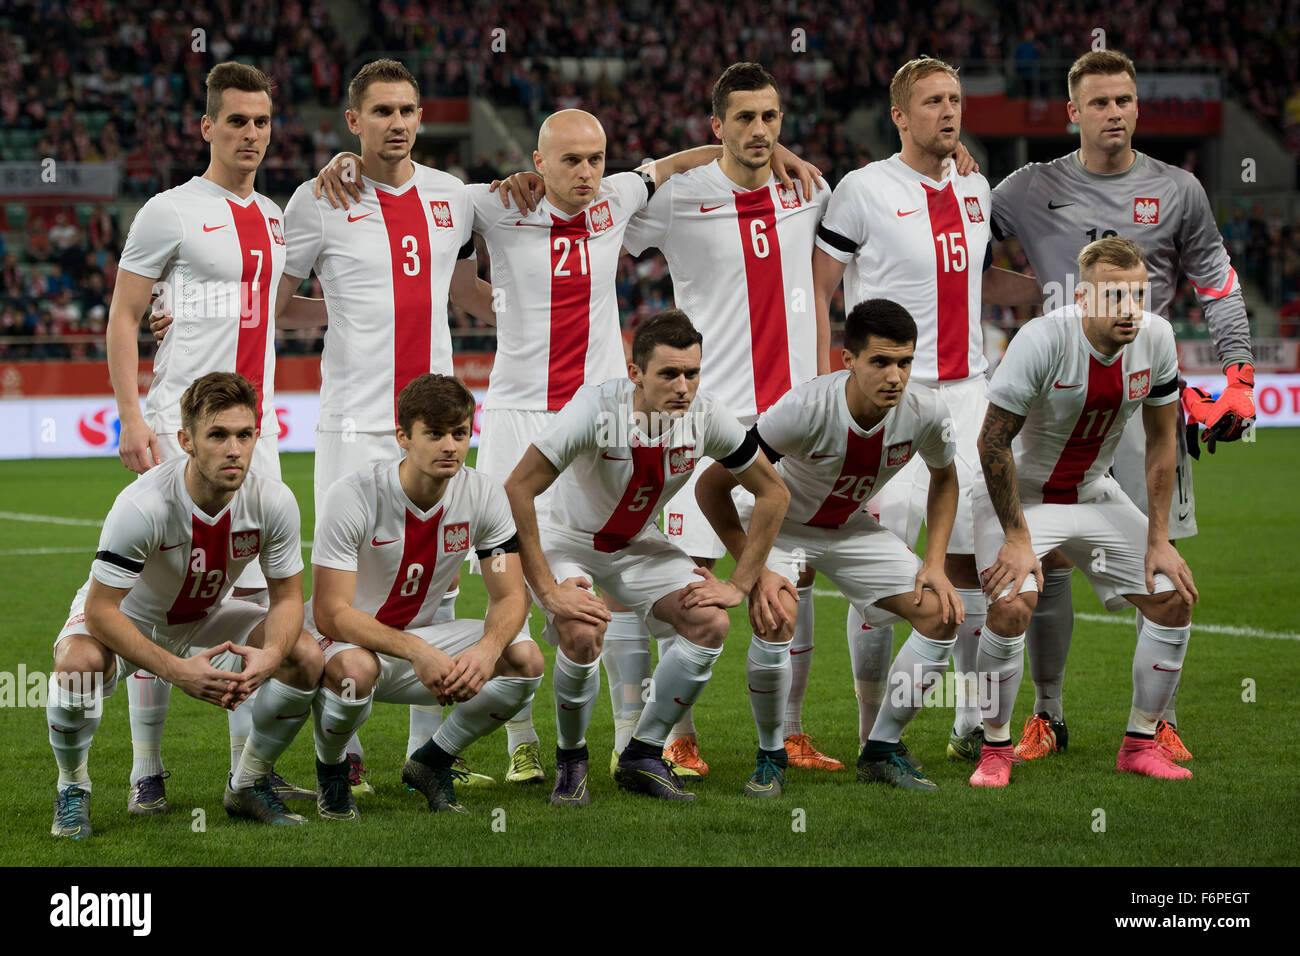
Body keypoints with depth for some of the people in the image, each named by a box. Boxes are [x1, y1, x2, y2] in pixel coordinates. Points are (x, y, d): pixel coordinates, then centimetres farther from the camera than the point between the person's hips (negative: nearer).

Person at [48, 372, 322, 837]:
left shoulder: (273, 502, -23)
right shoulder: (142, 505, -36)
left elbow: (286, 596, -11)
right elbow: (101, 610, -31)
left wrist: (271, 655, -34)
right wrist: (177, 670, -42)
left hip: (205, 618, 4)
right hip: (126, 620, -4)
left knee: (305, 655, -19)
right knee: (78, 661, -37)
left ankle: (248, 785, 6)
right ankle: (73, 790, -7)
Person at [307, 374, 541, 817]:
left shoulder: (484, 496, -10)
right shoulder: (353, 496, -24)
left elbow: (511, 597, -8)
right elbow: (330, 613, -27)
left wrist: (486, 650, -31)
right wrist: (417, 652, -39)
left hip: (421, 638, 5)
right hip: (345, 639, -5)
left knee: (524, 659, -17)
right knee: (356, 667, -40)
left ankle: (431, 762, 6)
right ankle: (331, 772, -5)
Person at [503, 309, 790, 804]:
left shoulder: (705, 416, -19)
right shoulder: (596, 409, -32)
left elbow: (773, 493, -5)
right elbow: (517, 490, -32)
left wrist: (738, 585, -9)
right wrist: (546, 589, -32)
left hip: (639, 546, 4)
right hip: (568, 540, -4)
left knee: (710, 623, -17)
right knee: (582, 633, -31)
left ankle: (643, 757, 1)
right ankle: (570, 760, -3)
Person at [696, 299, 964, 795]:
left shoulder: (925, 412, -23)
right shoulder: (805, 409, -35)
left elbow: (944, 478, 3)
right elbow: (711, 486, -26)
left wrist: (934, 563, -6)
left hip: (852, 528, 4)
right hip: (781, 525, -4)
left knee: (942, 613, -9)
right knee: (776, 617, -31)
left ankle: (882, 750, 7)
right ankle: (770, 757, -8)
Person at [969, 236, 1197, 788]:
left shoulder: (1155, 339, -14)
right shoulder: (1041, 341, -30)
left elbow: (1161, 439, -2)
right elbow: (993, 441, -23)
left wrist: (1158, 540, -3)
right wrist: (1017, 539, -23)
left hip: (1094, 493, 5)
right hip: (1019, 494, -5)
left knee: (1174, 598, -4)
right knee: (1012, 606, -27)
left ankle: (1141, 744, 10)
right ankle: (995, 750, -8)